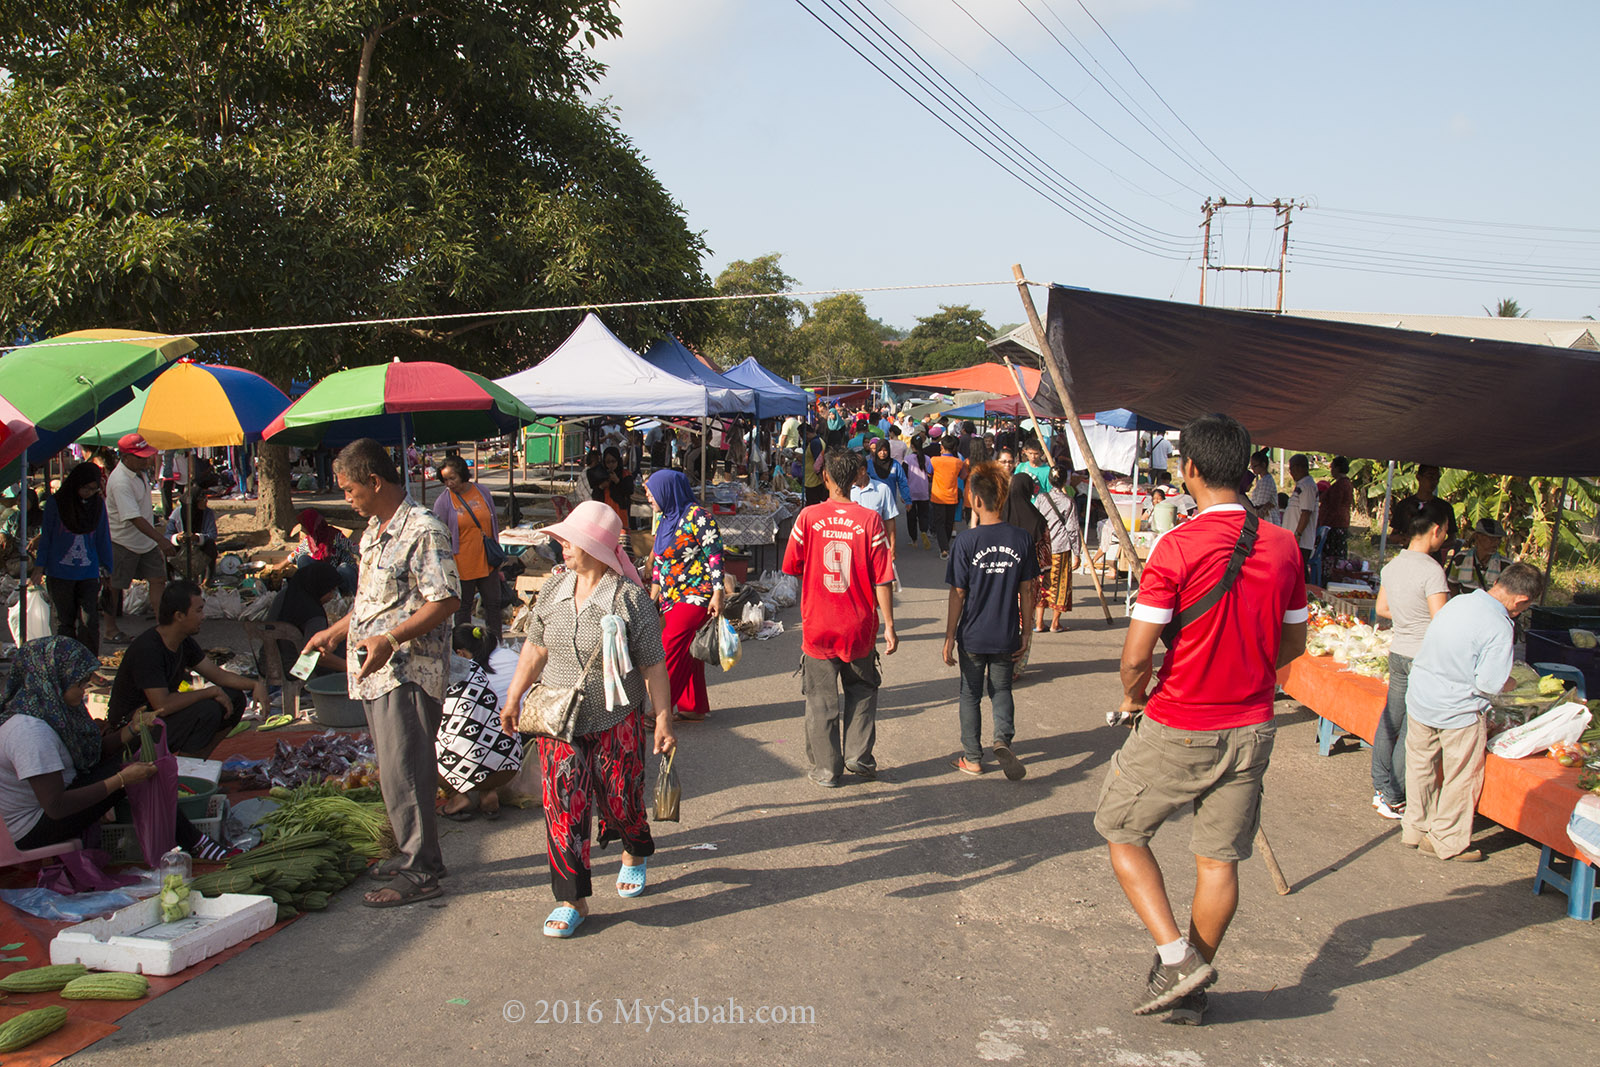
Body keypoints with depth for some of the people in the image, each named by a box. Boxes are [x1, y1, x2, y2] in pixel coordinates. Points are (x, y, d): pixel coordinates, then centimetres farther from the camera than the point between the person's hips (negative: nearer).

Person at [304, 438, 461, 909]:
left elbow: (446, 600, -22)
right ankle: (417, 853, 26)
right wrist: (334, 634, 26)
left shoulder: (422, 531, -15)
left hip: (407, 672, -10)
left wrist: (390, 639, -28)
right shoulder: (373, 531, 16)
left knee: (403, 772, -6)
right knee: (396, 769, 15)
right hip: (377, 672, 10)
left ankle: (419, 872, 3)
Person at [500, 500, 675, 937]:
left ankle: (636, 854, 43)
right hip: (559, 722, 4)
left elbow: (653, 666, -9)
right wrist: (513, 699, 14)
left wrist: (663, 720, -9)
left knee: (621, 799, 9)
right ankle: (572, 899, 9)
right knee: (563, 806, -2)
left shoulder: (630, 598, -13)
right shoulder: (553, 590, 2)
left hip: (616, 722, -3)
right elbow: (535, 648, 14)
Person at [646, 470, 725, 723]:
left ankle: (662, 709, -8)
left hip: (695, 596, -8)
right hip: (671, 597, 8)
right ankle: (695, 707, 17)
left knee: (670, 650, -12)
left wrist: (717, 594, -20)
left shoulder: (697, 517, -13)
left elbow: (715, 555, -15)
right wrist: (654, 592, 21)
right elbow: (658, 559, 22)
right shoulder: (664, 519, 13)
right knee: (686, 653, 10)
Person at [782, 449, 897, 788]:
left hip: (818, 627, 0)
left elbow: (791, 567, 1)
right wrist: (889, 625, -1)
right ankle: (859, 757, 20)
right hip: (860, 627, 1)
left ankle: (826, 769, 18)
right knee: (862, 692, 21)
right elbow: (883, 578, -9)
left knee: (821, 699, 11)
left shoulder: (808, 517, -9)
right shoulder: (870, 519, -10)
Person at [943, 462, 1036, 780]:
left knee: (971, 694, 14)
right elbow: (1026, 590, -1)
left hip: (973, 635, -2)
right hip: (1007, 635, 2)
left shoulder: (965, 541, -15)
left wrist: (949, 636, -2)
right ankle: (1003, 739, -5)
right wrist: (1025, 631, 9)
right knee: (1001, 689, 19)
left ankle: (972, 759, 22)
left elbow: (958, 594, -11)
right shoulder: (1022, 539, -6)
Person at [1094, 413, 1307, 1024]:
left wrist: (1133, 699, 1)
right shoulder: (1283, 546, -2)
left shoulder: (1177, 547, -19)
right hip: (1250, 729, 5)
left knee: (1122, 831, 15)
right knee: (1220, 860, 15)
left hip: (1177, 729, -5)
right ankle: (1192, 990, 28)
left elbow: (1135, 656, -19)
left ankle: (1175, 957, 5)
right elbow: (1293, 645, 9)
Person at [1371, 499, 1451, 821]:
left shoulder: (1392, 565, 4)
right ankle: (1393, 798, 8)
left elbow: (1381, 609, 16)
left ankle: (1380, 787, 22)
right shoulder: (1432, 571, -20)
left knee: (1391, 719, 14)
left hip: (1398, 652, 8)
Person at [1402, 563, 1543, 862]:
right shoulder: (1499, 627, -23)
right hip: (1458, 711, -6)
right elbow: (1489, 684, -22)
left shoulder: (1459, 601, -2)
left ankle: (1415, 829, 33)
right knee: (1460, 779, 12)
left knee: (1421, 767, 20)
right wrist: (1508, 683, 0)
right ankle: (1450, 842, 23)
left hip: (1420, 699, 7)